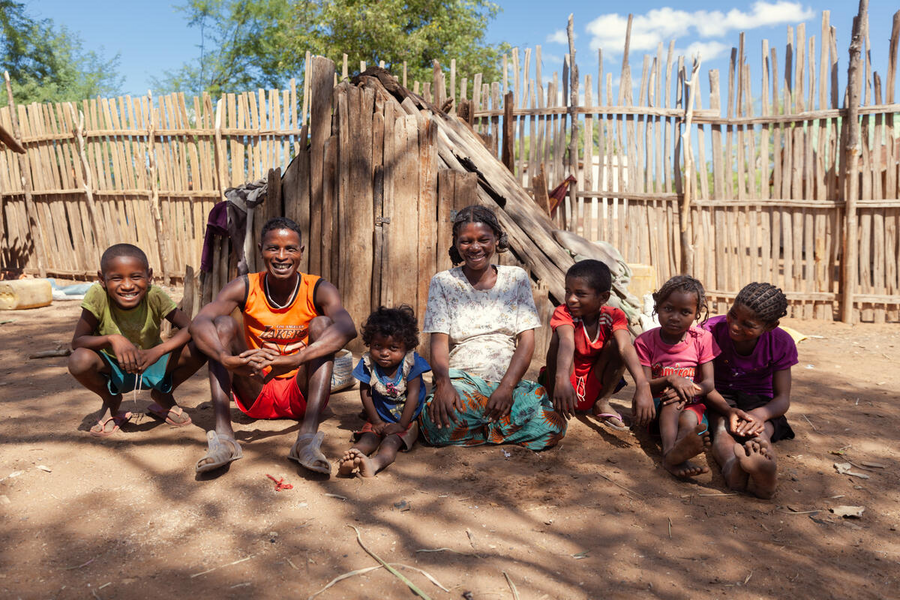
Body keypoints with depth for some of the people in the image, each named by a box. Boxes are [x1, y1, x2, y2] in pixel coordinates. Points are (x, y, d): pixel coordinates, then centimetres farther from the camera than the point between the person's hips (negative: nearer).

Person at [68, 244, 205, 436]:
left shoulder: (155, 295, -23)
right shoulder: (98, 295, -24)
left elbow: (189, 328, -22)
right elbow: (77, 341, -19)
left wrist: (158, 350, -37)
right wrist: (112, 338, -39)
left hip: (152, 367, 1)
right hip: (114, 371, 0)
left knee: (198, 350, -24)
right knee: (79, 360, -31)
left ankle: (163, 396, 8)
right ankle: (111, 402, 4)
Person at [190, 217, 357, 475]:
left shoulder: (317, 289, -10)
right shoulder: (245, 287, -4)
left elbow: (347, 328, -31)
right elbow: (199, 323, -22)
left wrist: (295, 359, -48)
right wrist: (228, 360, -44)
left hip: (302, 396, -1)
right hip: (256, 396, 2)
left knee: (322, 323, -22)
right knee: (224, 323, -15)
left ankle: (308, 437, -36)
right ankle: (223, 436, -27)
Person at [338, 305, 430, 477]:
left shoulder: (411, 363, -15)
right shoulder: (368, 363, -9)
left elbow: (413, 394, -14)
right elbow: (365, 393, -1)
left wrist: (402, 425, -16)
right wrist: (376, 421, -3)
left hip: (407, 420, -3)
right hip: (379, 419, 3)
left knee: (392, 440, -31)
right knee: (369, 437, -25)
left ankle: (375, 463, -59)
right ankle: (351, 456, -53)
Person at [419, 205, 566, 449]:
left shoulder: (516, 278, 10)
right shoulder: (443, 282, 8)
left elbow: (527, 339, 2)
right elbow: (439, 340, -3)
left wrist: (507, 386, -15)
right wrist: (443, 383, -24)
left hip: (508, 381, 2)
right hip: (461, 380, -2)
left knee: (552, 427, -27)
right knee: (441, 424, -36)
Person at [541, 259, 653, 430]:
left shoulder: (613, 316, -11)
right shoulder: (563, 312, -17)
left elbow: (626, 347, -31)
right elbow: (566, 342, -39)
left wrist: (643, 386, -48)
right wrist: (562, 378, -59)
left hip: (593, 388, 2)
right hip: (566, 385, -2)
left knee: (617, 341, -20)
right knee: (559, 336, -28)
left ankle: (602, 403, -7)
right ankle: (556, 404, -17)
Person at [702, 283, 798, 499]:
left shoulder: (781, 343, -10)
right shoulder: (713, 329, -14)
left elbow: (783, 399, -9)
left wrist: (758, 415, -34)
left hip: (759, 401, 1)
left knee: (759, 433, -36)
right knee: (723, 428, -37)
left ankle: (764, 473, -70)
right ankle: (732, 469, -71)